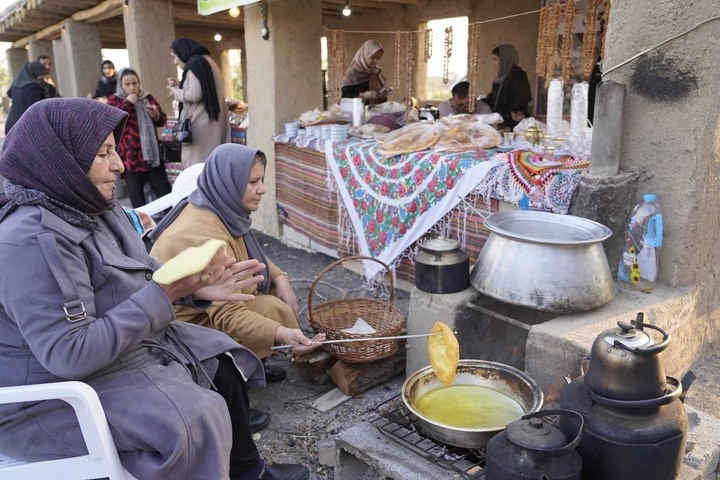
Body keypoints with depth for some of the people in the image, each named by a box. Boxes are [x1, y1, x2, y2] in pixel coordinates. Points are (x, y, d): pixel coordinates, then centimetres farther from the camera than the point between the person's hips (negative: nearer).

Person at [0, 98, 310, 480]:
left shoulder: (93, 207, 2)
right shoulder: (31, 239, -29)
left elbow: (137, 281, 7)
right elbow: (71, 353, -32)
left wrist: (194, 286, -12)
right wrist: (166, 293, -29)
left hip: (121, 343, 10)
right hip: (55, 392, -10)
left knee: (222, 361, 9)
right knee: (194, 417, -21)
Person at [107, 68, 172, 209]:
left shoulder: (147, 97, 11)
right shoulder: (114, 100, 2)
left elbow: (162, 121, 14)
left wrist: (156, 115, -8)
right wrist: (127, 103, -16)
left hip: (153, 151, 3)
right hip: (130, 155, -3)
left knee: (163, 189, 7)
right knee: (136, 192, 5)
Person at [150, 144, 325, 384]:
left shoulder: (222, 210, -5)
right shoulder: (205, 234, -32)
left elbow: (253, 256, 10)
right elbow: (227, 316, -34)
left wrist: (280, 278, -8)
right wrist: (281, 334, -47)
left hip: (207, 306, 9)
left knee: (276, 291, 3)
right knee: (274, 309, -20)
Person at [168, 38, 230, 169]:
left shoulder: (194, 64, -9)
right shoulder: (205, 61, 20)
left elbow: (194, 95, -19)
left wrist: (176, 91, -2)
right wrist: (180, 86, 18)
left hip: (200, 124, -10)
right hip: (211, 121, 10)